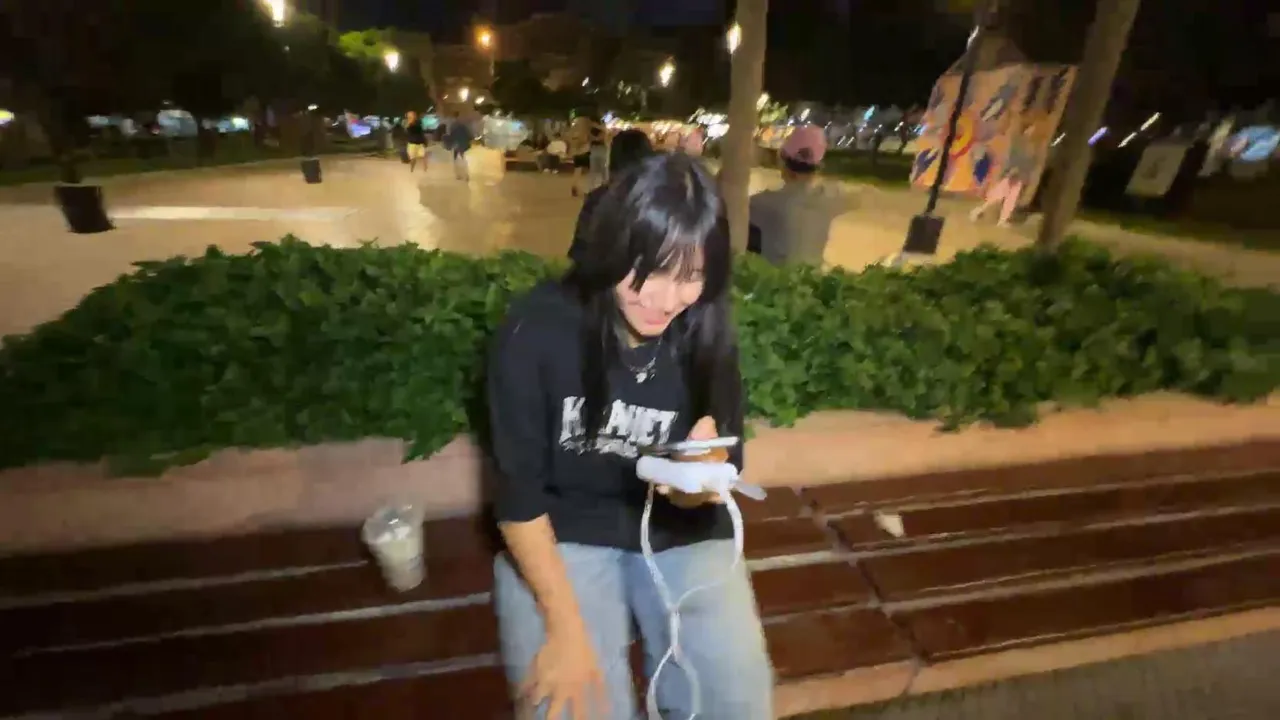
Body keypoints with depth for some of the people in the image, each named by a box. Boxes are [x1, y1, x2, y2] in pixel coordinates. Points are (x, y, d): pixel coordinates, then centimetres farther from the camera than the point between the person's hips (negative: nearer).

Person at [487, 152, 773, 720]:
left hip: (682, 535, 3)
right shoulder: (536, 330, -17)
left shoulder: (706, 336, -7)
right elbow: (518, 491, -13)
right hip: (560, 533, -2)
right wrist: (566, 625, -17)